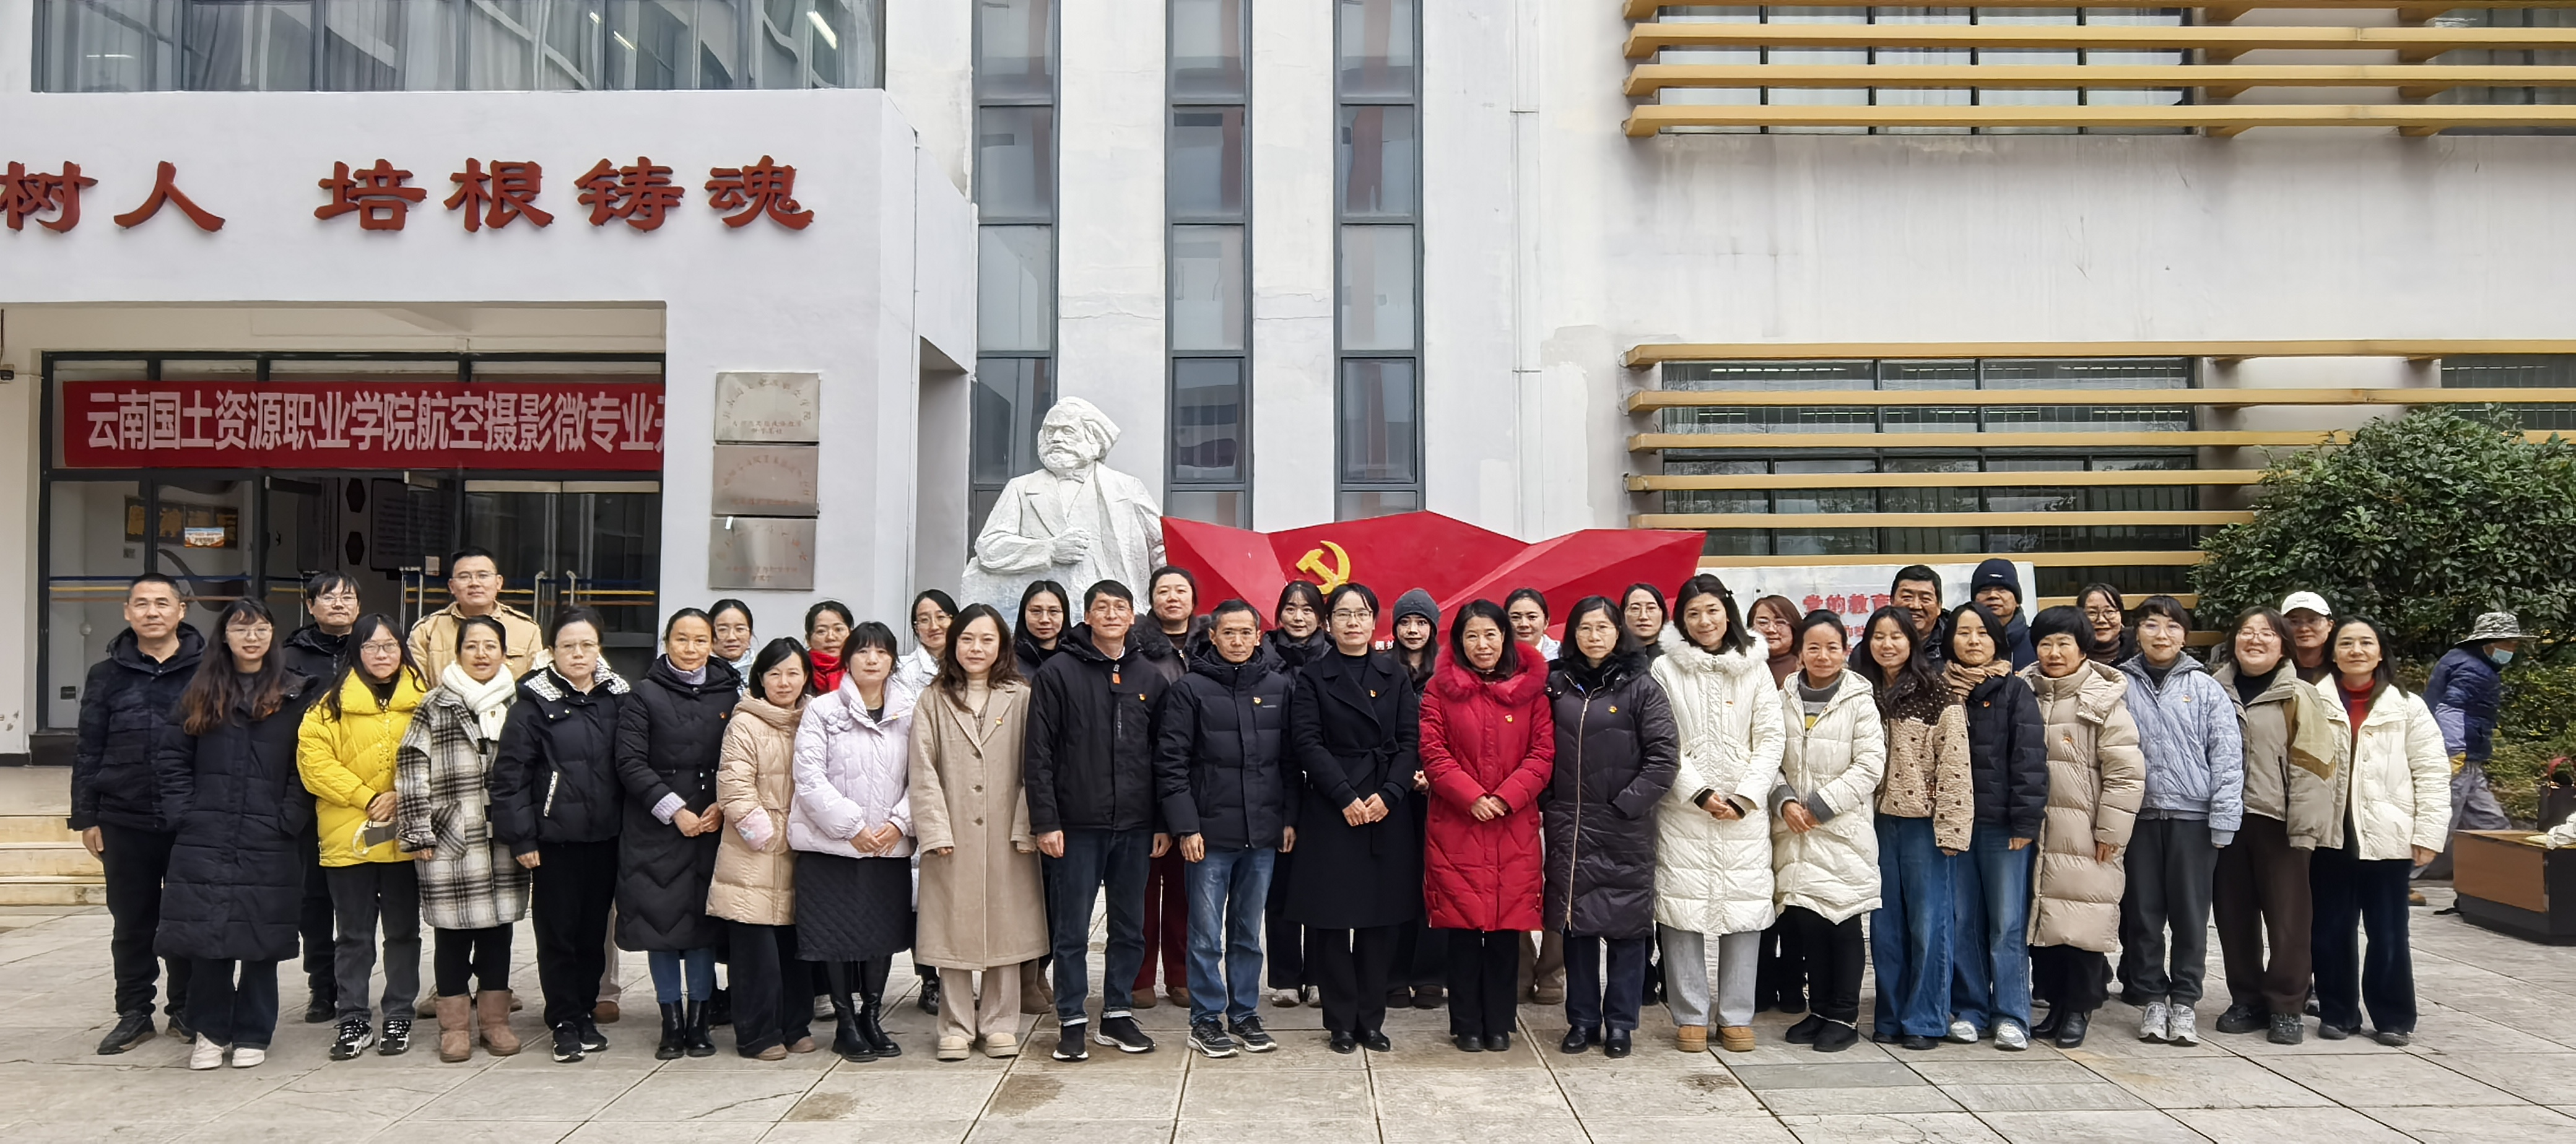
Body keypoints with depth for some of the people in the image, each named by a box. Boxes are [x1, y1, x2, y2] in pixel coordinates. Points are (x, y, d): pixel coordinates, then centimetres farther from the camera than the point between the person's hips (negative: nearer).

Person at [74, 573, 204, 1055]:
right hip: (124, 820, 2)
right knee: (132, 922, 9)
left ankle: (186, 1011, 19)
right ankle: (134, 1014, 20)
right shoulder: (107, 676, 7)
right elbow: (88, 752, 8)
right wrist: (86, 817, 4)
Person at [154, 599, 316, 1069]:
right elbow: (171, 758, 10)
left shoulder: (294, 695, 3)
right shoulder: (201, 691, 9)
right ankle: (210, 1031, 15)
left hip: (268, 843, -1)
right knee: (206, 934, 0)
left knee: (261, 939, 3)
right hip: (205, 840, 1)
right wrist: (183, 813, 0)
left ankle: (252, 1035, 14)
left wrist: (288, 819, -8)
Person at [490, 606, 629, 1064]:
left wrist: (632, 827, 5)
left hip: (605, 836, 3)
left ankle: (587, 1013, 24)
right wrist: (521, 837, -10)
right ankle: (565, 1022, 14)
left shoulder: (619, 698, 6)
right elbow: (509, 773, -6)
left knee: (594, 930, 11)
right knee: (557, 931, 3)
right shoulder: (535, 703, -4)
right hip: (555, 837, -3)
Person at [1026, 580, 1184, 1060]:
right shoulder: (1058, 674, -2)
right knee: (1072, 930, 3)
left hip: (1135, 825, 3)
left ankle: (1116, 1014, 23)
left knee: (1130, 928, 11)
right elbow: (1040, 754, -4)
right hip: (1077, 824, -3)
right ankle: (1071, 1021, 13)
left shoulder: (1153, 676, 8)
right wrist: (1045, 821, -10)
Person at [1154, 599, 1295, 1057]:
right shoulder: (1189, 688, -3)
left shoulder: (1278, 686, 7)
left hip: (1263, 834, 3)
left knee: (1249, 933, 13)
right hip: (1209, 833, -3)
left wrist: (1289, 817, 5)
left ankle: (1244, 1014, 23)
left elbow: (1290, 758, 11)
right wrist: (1185, 826, -11)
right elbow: (1171, 761, -6)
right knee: (1206, 936, 2)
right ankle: (1206, 1019, 14)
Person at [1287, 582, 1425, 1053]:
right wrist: (1346, 798, -14)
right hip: (1330, 812, -2)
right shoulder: (1312, 678, 5)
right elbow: (1308, 744, -5)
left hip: (1388, 812, 2)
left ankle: (1371, 1020, 13)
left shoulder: (1394, 675, 11)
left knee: (1380, 918, 4)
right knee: (1332, 918, -1)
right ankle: (1340, 1022, 9)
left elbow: (1410, 741, 4)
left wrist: (1388, 795, -10)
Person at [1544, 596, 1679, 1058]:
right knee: (1575, 922, 8)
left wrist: (1628, 803, -12)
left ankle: (1620, 1022, 13)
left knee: (1626, 924, 2)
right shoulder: (1556, 685, 8)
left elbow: (1664, 756, -7)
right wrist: (1548, 798, 0)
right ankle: (1582, 1019, 17)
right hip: (1568, 826, 3)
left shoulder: (1641, 687, -2)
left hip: (1625, 828, -3)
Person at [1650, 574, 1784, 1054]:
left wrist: (1744, 797, -6)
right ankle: (1690, 1015, 8)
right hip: (1682, 810, -2)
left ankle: (1736, 1016, 11)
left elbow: (1769, 739, 5)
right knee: (1683, 907, -2)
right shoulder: (1666, 670, 3)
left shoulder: (1754, 669, 9)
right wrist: (1699, 793, -10)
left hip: (1744, 811, 2)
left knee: (1745, 907, 1)